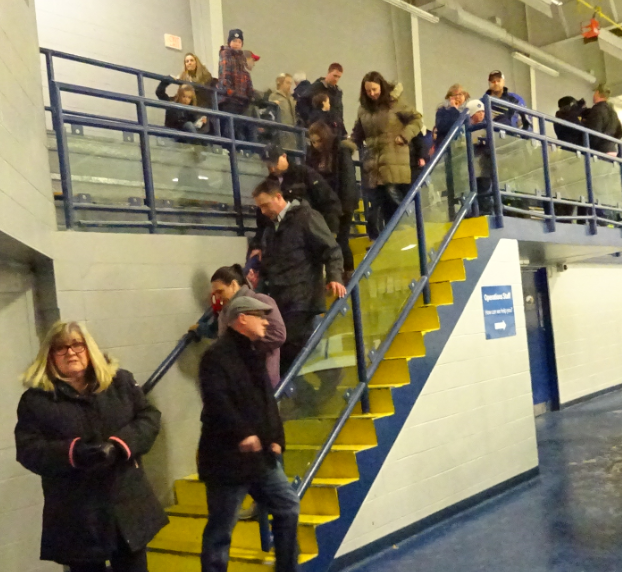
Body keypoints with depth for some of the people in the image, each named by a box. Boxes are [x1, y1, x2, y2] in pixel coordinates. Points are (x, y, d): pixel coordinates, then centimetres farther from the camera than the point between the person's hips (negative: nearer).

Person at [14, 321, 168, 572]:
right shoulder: (36, 399, -2)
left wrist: (119, 445, -18)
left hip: (128, 505, 2)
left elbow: (149, 417, 0)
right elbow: (28, 450, -8)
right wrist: (73, 452, -26)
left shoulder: (120, 381, 5)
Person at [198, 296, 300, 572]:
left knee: (289, 507, 13)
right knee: (221, 528, 2)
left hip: (260, 455, 9)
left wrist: (276, 437, 8)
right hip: (228, 458, -9)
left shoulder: (252, 354, 15)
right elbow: (216, 400, -27)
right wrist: (242, 433, -33)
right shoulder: (217, 355, -14)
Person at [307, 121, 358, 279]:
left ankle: (348, 271, 11)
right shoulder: (312, 154, 6)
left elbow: (348, 179, -13)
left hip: (341, 203, -5)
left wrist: (345, 205, -18)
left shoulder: (342, 151, -9)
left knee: (341, 239, -3)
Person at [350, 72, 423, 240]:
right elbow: (358, 133, 18)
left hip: (395, 162, -4)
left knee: (395, 198, -10)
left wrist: (404, 136, -10)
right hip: (373, 163, 4)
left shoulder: (394, 103, -1)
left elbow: (417, 119, 2)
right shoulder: (363, 108, 12)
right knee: (377, 203, 5)